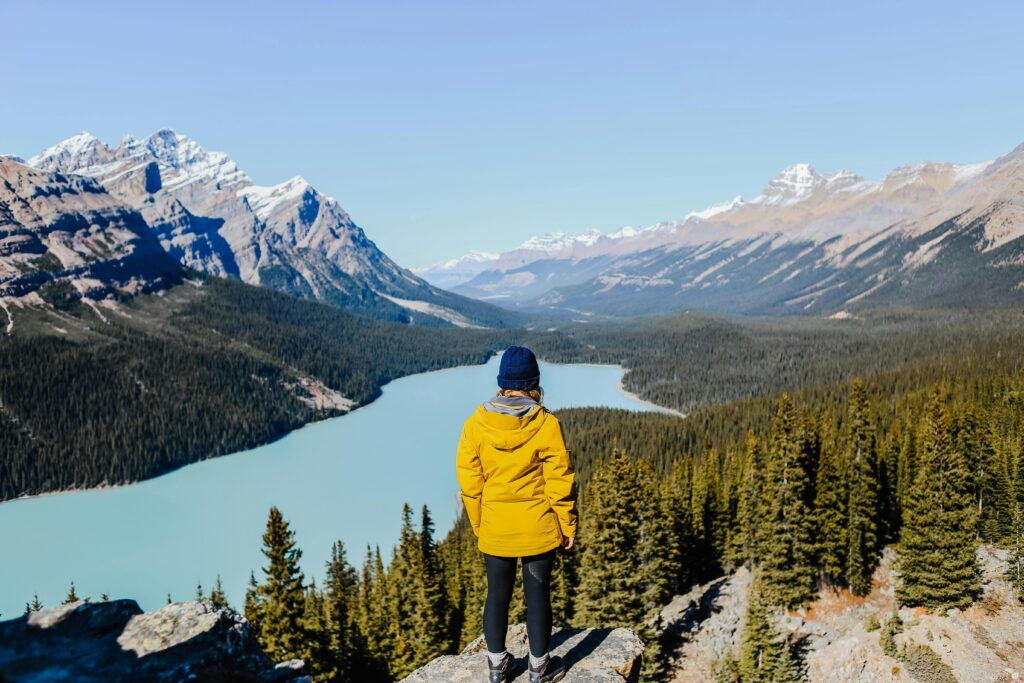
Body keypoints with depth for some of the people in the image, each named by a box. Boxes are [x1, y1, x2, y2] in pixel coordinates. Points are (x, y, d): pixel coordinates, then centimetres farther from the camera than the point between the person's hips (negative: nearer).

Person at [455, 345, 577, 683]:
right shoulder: (546, 425, -16)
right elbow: (560, 482, -11)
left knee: (497, 595, 16)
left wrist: (478, 524, 9)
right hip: (538, 529, -2)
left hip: (495, 530, 2)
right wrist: (568, 527, 1)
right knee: (537, 595, 13)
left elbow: (469, 481, -4)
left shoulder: (476, 424, -10)